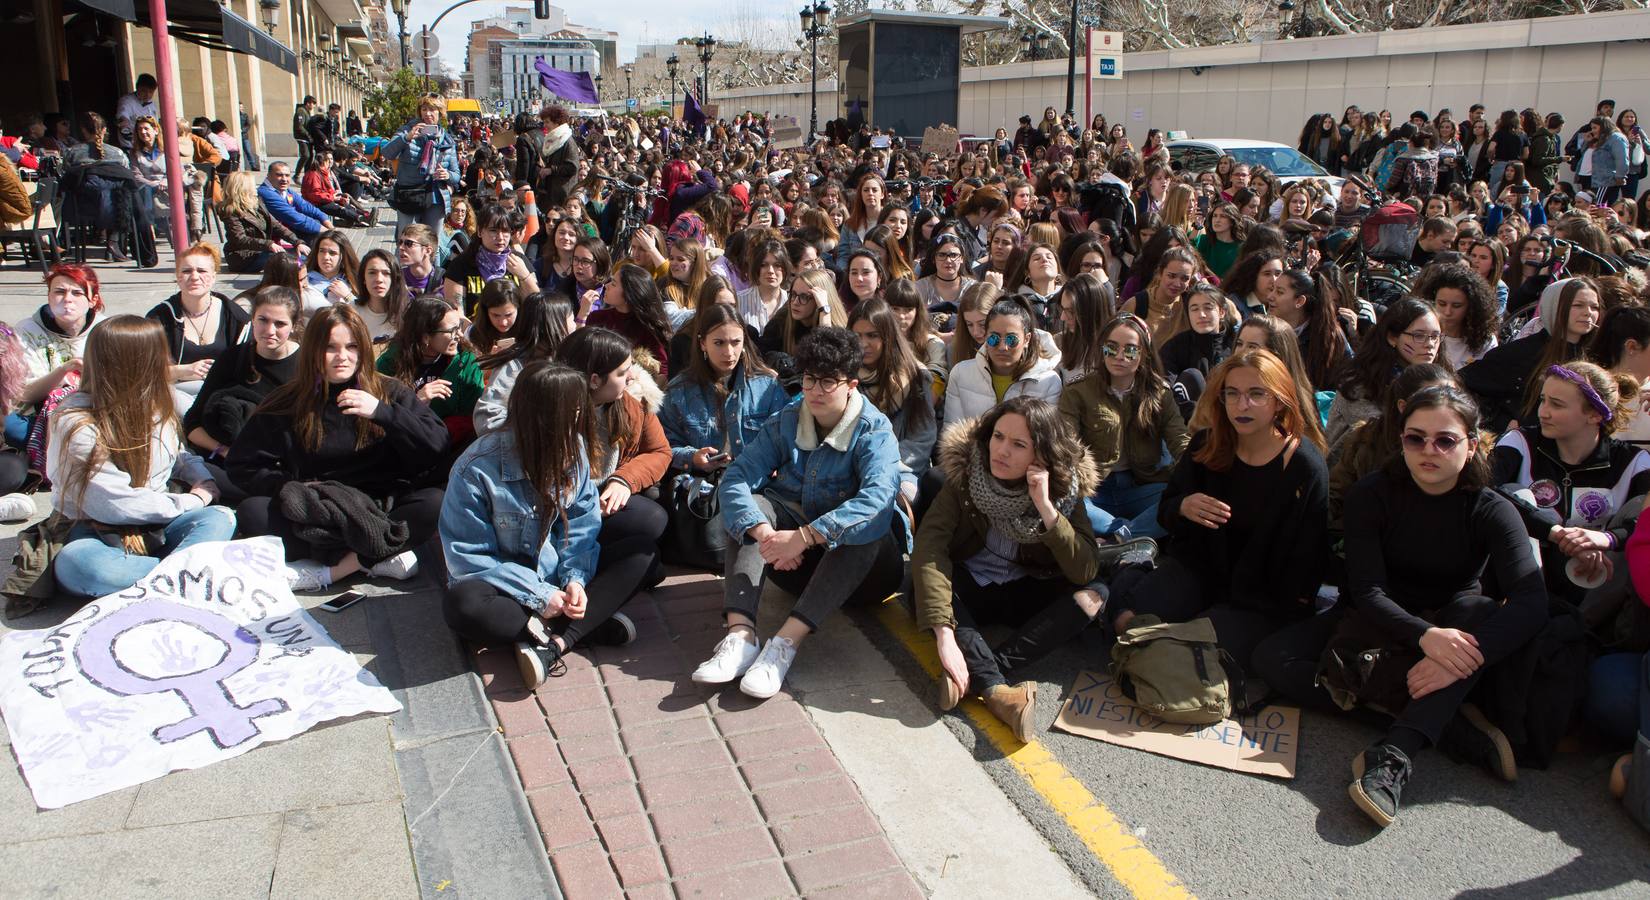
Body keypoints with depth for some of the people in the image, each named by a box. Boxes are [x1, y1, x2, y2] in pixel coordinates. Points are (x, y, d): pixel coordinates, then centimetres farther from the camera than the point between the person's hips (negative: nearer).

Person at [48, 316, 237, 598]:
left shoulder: (153, 406, 5)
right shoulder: (77, 424, -16)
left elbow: (179, 455, 23)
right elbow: (116, 503, -22)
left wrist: (204, 480, 2)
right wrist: (191, 501, -13)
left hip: (155, 525, 6)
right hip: (97, 534, -5)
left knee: (220, 518, -22)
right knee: (75, 563, -39)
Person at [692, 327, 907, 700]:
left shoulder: (874, 431, -15)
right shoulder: (785, 422, -2)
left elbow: (877, 498, -35)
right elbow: (736, 479, -14)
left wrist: (805, 536, -46)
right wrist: (764, 533, -35)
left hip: (857, 557, -3)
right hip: (798, 559, 4)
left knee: (871, 524, -35)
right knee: (753, 506, -20)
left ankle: (785, 643, -43)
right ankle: (740, 634, -39)